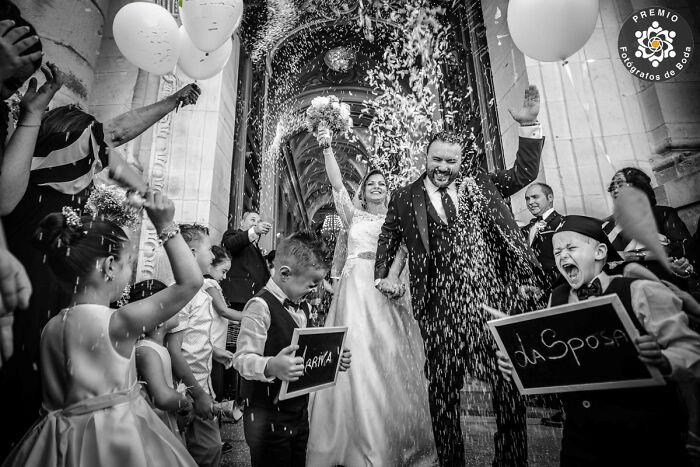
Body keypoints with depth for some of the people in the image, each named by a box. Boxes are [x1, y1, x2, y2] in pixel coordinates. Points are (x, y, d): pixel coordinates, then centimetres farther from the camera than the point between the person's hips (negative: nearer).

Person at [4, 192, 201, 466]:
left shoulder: (50, 328, -1)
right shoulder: (119, 322, -22)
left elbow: (53, 402, 7)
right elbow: (190, 282, -22)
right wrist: (166, 226, -18)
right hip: (118, 439, -6)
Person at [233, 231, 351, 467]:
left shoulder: (302, 308, 11)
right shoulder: (261, 306, -17)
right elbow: (243, 359, -21)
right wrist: (271, 367, -39)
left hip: (299, 413, 8)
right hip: (269, 419, -8)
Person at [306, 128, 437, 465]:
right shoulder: (354, 215, 16)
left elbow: (401, 249, -1)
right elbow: (337, 184, 3)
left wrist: (393, 274, -20)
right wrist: (327, 149, -7)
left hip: (388, 291, 1)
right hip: (356, 289, -1)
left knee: (391, 359, -1)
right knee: (358, 359, -7)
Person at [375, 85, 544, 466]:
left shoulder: (480, 186, 15)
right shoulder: (404, 198, 10)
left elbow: (524, 172, 14)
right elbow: (387, 239, 18)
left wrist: (529, 125, 5)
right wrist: (382, 276, 6)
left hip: (490, 298, 2)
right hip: (440, 304, -1)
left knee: (508, 381, 3)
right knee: (443, 388, 7)